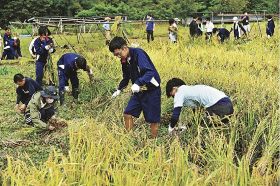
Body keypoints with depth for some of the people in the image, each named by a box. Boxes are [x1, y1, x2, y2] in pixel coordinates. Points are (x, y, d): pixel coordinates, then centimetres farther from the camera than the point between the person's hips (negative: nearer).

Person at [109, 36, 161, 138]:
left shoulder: (138, 54, -21)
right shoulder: (124, 60, 4)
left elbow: (150, 72, -32)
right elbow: (126, 77, 22)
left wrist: (138, 83, -42)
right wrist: (119, 89, 13)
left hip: (151, 90, -8)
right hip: (138, 91, 8)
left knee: (153, 120, 0)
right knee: (127, 114, 4)